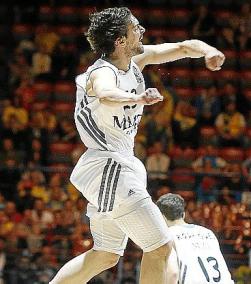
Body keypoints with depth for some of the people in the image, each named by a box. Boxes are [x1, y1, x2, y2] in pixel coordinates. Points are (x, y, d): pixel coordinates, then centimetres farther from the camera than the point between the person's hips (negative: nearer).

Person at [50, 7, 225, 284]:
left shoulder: (138, 59, 4)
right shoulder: (103, 72, -22)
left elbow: (184, 47, 8)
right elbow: (106, 95, -47)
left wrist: (208, 51, -15)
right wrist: (137, 98, -68)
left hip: (120, 165, 10)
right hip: (109, 168, -10)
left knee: (105, 256, 16)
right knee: (161, 247, -10)